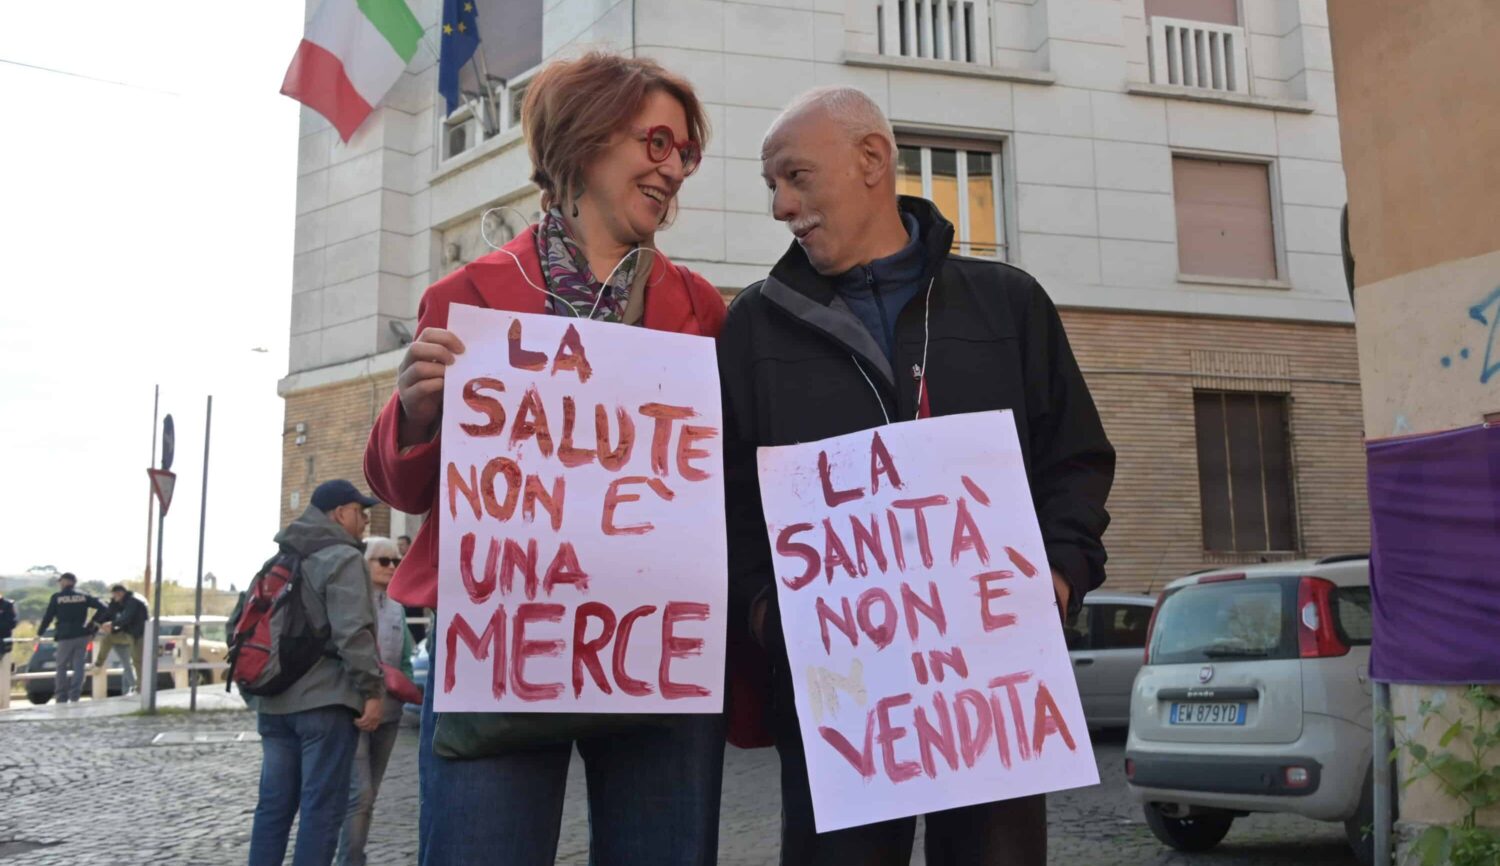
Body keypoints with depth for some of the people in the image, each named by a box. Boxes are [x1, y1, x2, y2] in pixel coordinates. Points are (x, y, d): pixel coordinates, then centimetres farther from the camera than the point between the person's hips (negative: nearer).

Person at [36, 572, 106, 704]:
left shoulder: (56, 597, 0)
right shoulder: (84, 596, 6)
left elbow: (47, 617, 0)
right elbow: (102, 607, -2)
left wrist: (40, 633, 12)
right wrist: (93, 624, 4)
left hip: (65, 636, -2)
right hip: (82, 635, 2)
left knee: (61, 667, 7)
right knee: (78, 667, 4)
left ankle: (61, 698, 4)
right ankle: (75, 696, -3)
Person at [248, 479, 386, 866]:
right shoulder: (342, 558, -9)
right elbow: (352, 633, -19)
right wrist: (373, 690, -16)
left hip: (275, 701, 8)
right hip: (325, 702, -8)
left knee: (274, 804, 11)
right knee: (322, 808, -3)